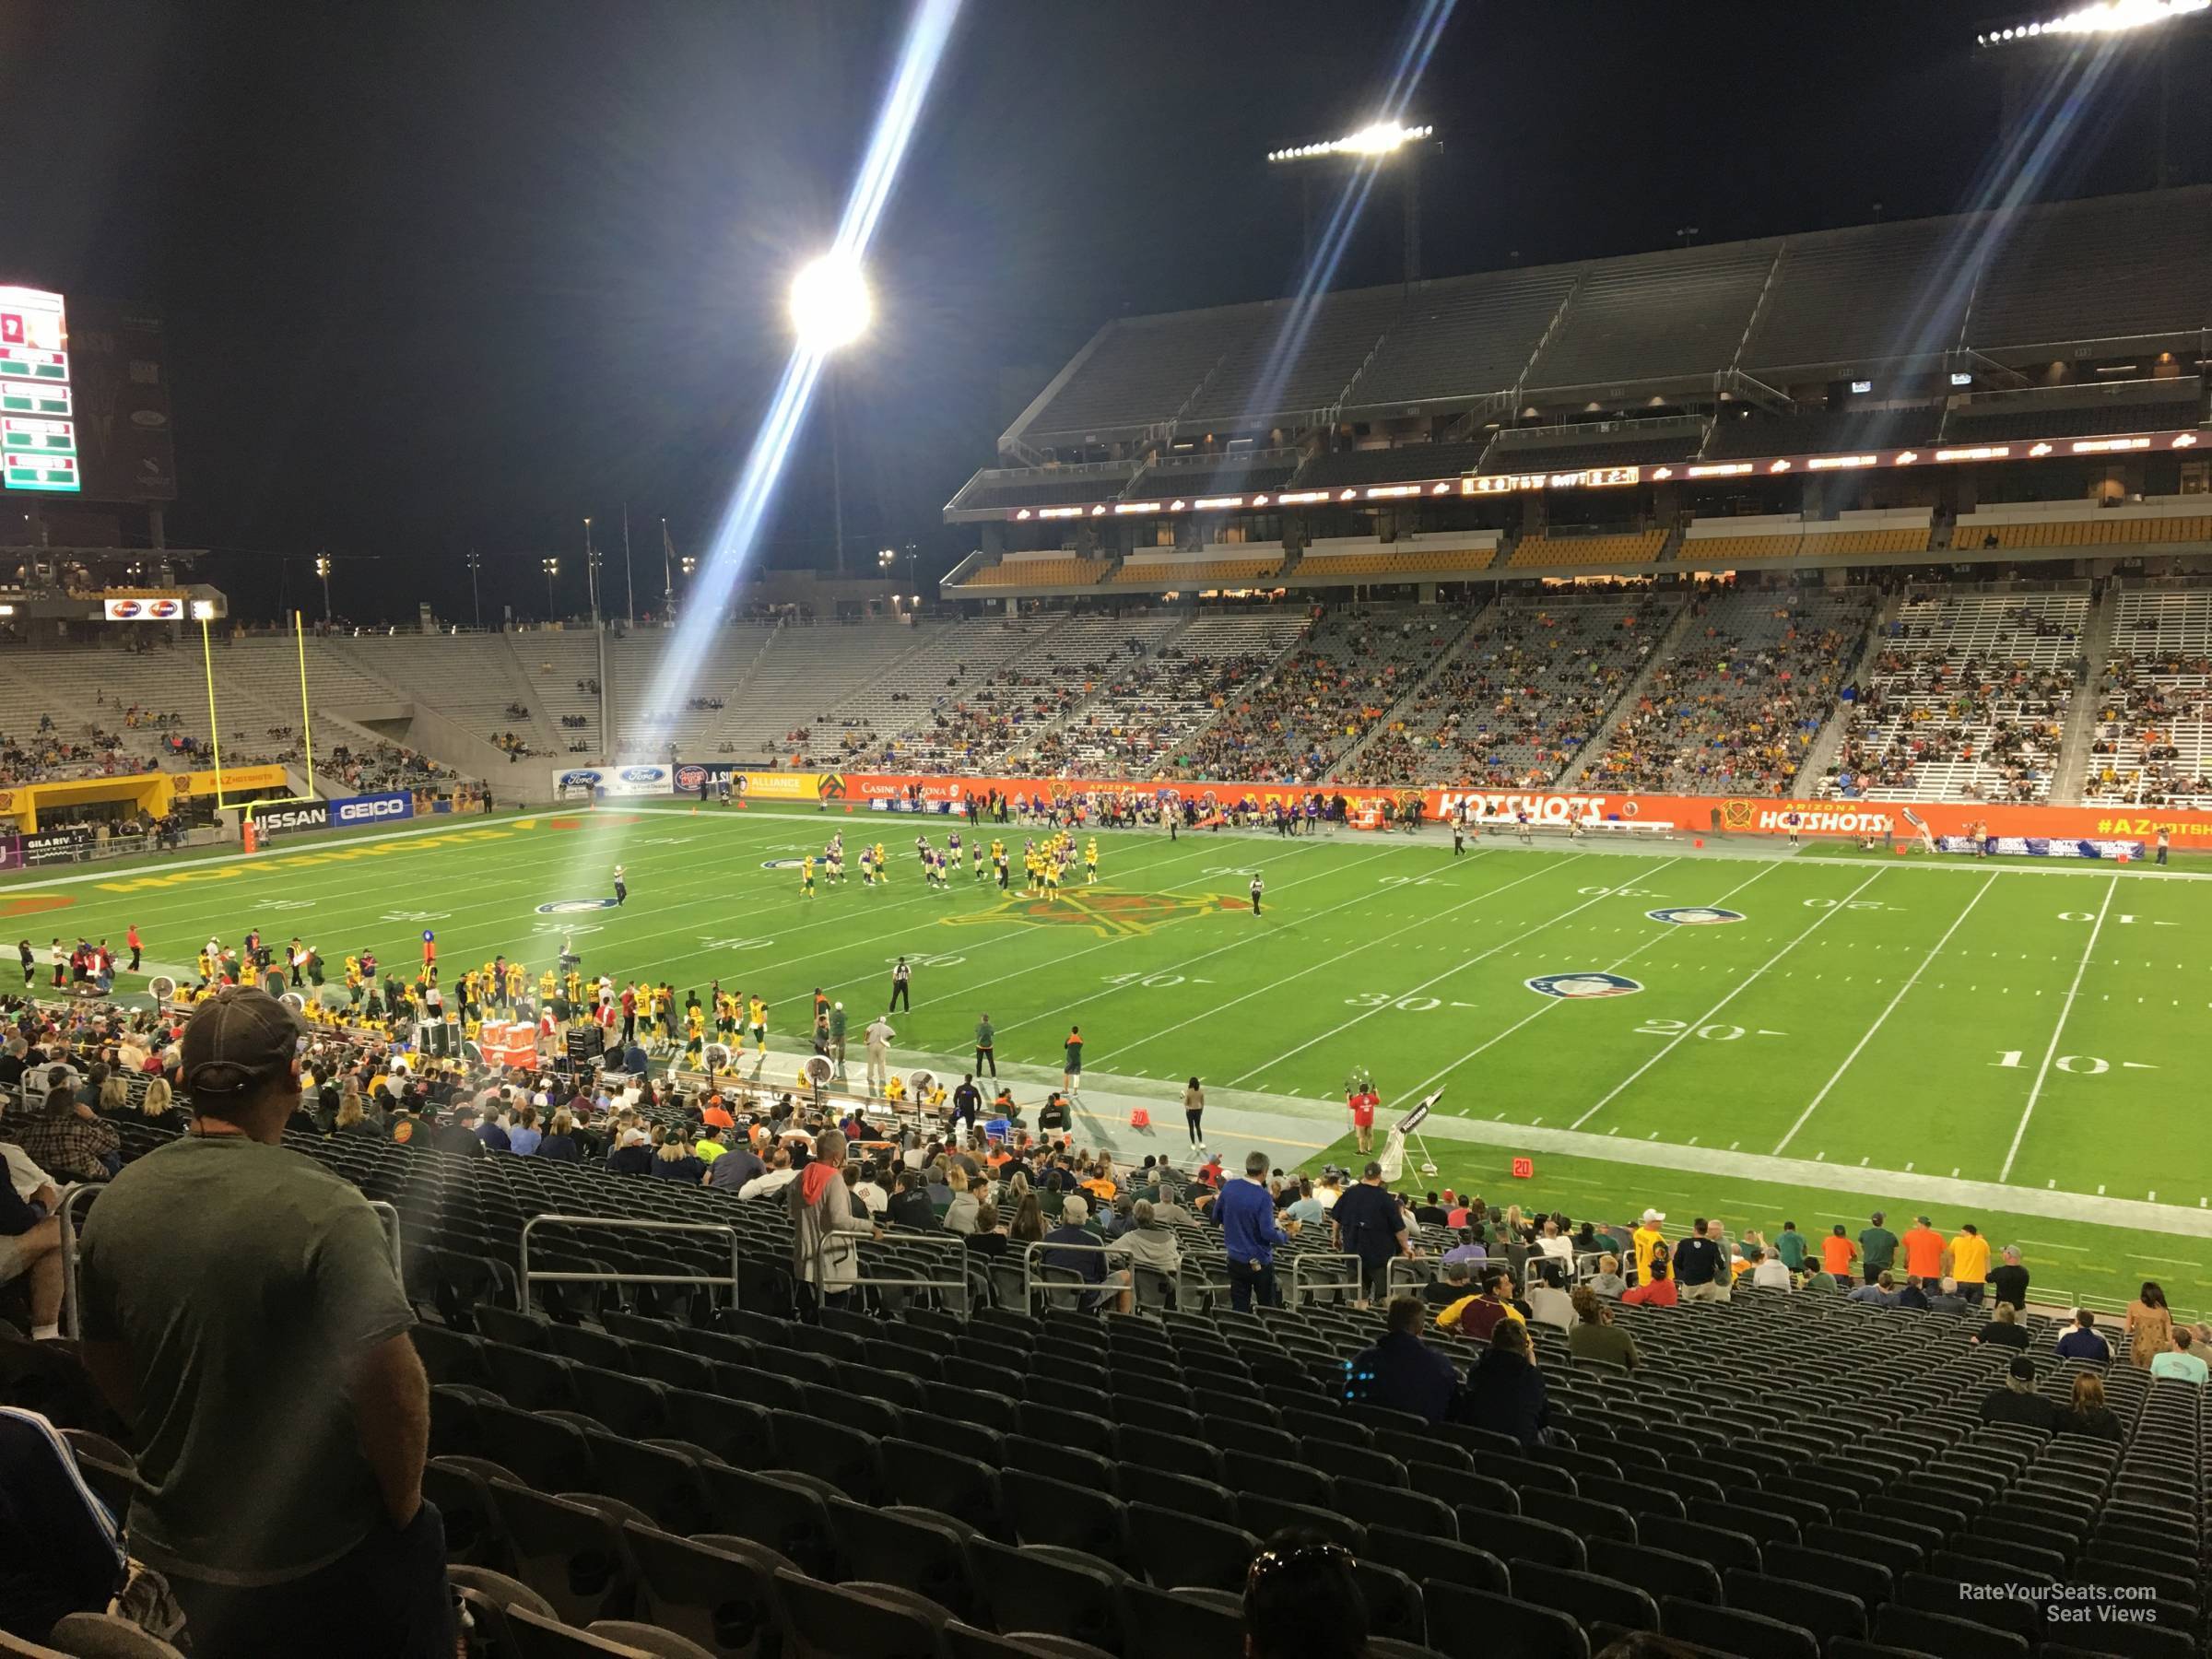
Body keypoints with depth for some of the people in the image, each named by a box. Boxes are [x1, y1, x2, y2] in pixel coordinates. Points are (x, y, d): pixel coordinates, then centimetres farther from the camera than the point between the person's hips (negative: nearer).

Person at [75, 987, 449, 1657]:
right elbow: (394, 1389, -26)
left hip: (172, 1538, 6)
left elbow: (105, 1361, 8)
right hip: (323, 1551, -5)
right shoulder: (321, 1206, -26)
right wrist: (404, 1504, -9)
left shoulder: (116, 1201, -6)